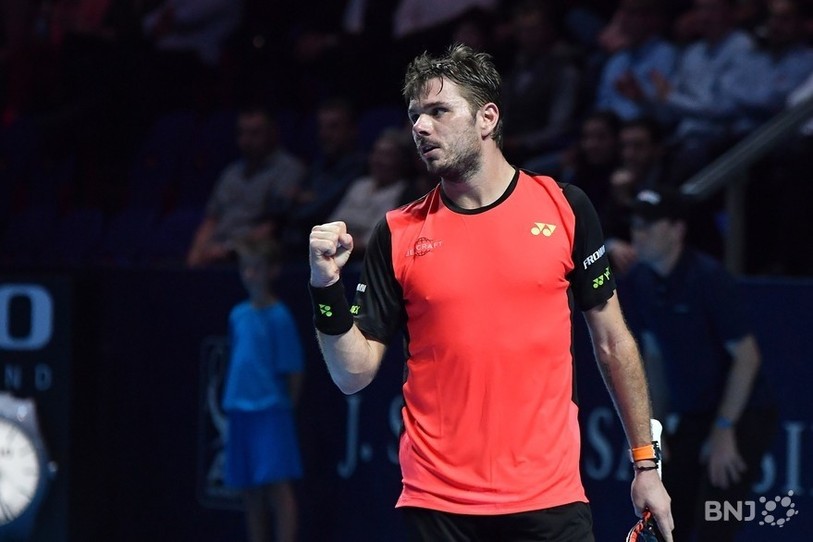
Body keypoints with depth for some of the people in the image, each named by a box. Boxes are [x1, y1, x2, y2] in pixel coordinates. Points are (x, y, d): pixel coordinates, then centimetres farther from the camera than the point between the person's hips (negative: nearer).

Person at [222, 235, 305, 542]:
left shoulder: (279, 316, -7)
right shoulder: (238, 315, 11)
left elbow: (293, 370, -6)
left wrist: (286, 405, -4)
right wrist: (233, 401, 11)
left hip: (272, 410, -7)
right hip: (241, 411, 7)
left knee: (278, 485, -11)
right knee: (251, 493, 11)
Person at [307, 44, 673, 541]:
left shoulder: (564, 207, 2)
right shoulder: (398, 234, 3)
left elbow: (612, 342, 9)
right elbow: (355, 375, 3)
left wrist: (646, 463, 7)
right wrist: (328, 289, -12)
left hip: (551, 497, -1)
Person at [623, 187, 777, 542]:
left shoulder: (707, 277, -19)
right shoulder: (640, 280, 0)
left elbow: (747, 356, -17)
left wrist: (724, 430, -17)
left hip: (741, 416, -7)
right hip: (691, 417, 7)